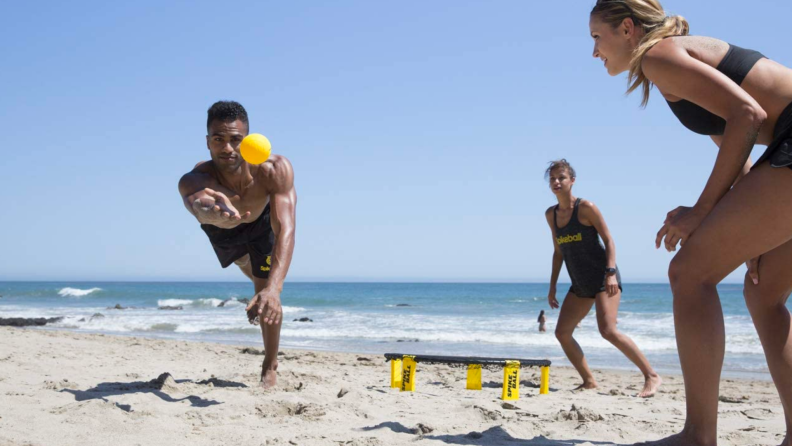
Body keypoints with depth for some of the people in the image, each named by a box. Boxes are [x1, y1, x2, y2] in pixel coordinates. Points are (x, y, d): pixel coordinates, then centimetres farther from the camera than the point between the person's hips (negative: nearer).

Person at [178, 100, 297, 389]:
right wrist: (209, 210, -98)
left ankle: (270, 367, 15)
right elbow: (196, 205, -72)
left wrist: (273, 288, -70)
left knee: (265, 288, -10)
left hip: (260, 221, -2)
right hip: (221, 230, 2)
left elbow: (285, 231, -55)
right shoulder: (193, 180, -48)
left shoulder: (276, 169, -46)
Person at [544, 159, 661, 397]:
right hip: (580, 284, 7)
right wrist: (552, 286, 13)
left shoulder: (585, 207, -10)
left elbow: (608, 240, -11)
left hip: (603, 277, -7)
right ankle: (589, 381, 11)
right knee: (562, 332, 1)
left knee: (608, 330, -21)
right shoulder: (551, 214, 9)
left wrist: (611, 273, -23)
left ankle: (651, 376, -11)